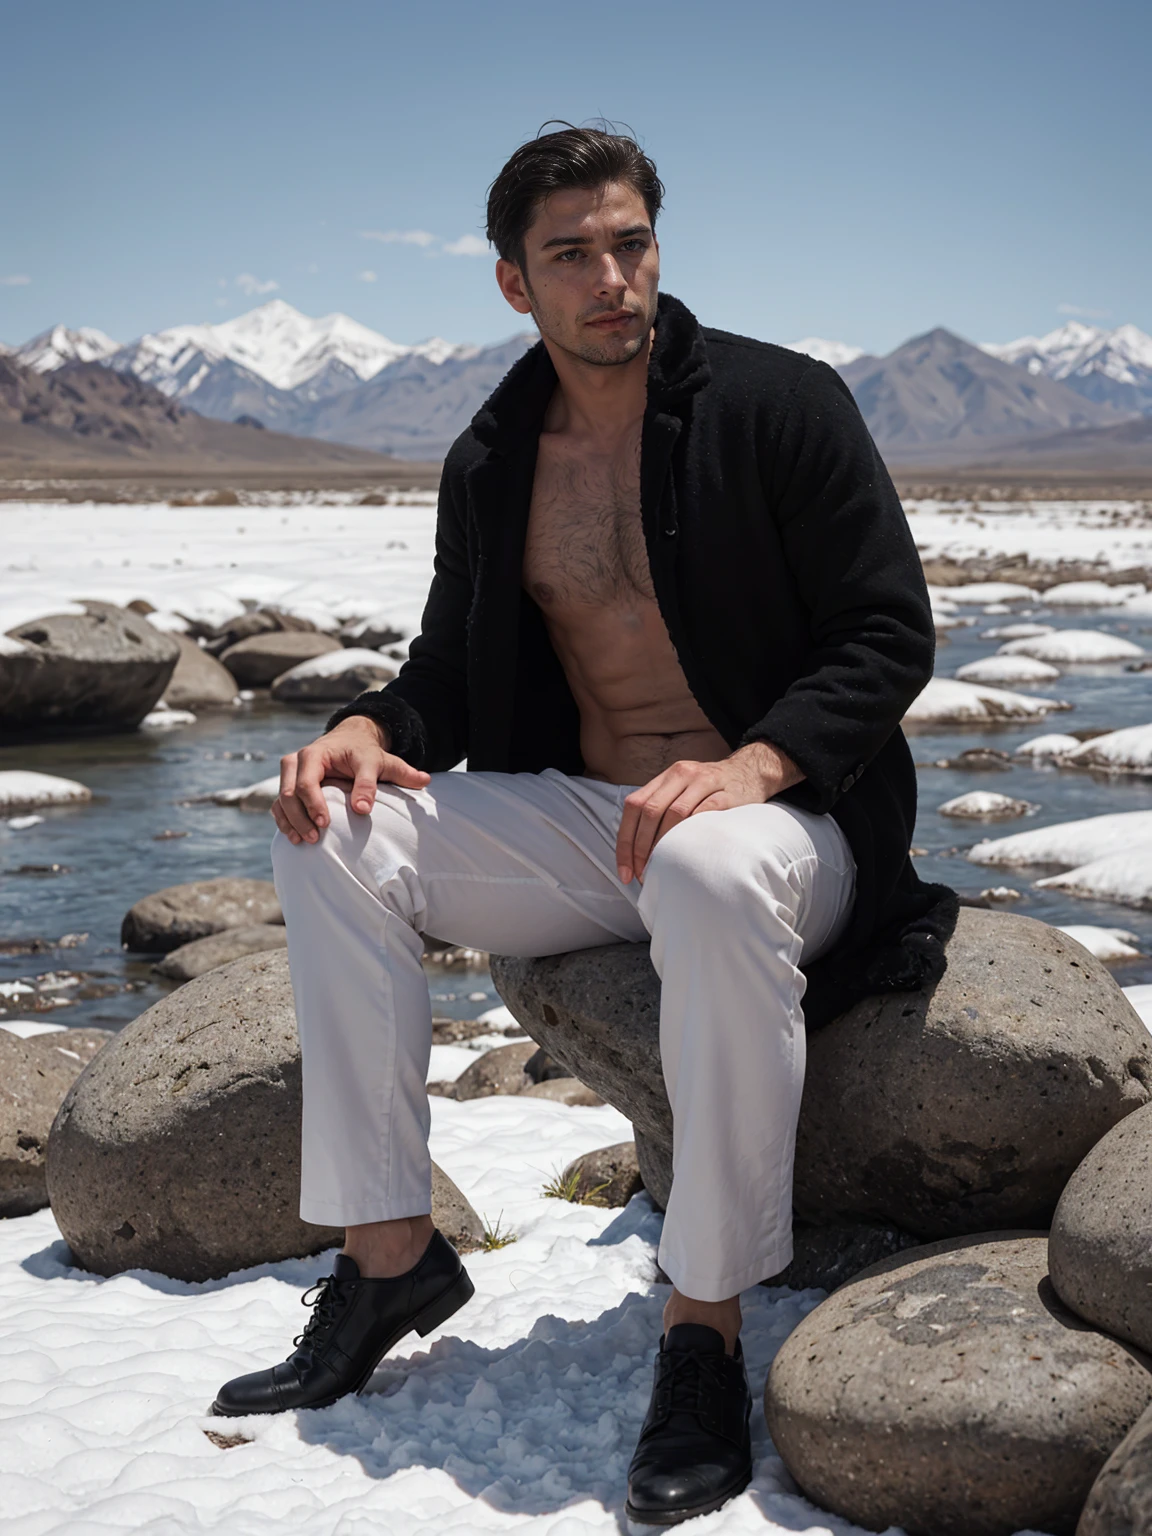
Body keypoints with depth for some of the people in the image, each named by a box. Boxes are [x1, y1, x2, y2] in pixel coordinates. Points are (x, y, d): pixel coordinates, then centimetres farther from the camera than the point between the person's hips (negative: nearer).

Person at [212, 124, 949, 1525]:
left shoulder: (781, 406, -6)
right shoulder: (491, 465, 8)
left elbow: (891, 635, -9)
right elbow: (454, 669, 15)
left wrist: (755, 763, -26)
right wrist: (371, 727, -10)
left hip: (782, 817, -5)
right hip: (581, 824, 5)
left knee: (711, 875, -41)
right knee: (329, 833, -14)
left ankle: (705, 1327, -29)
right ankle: (389, 1255, -11)